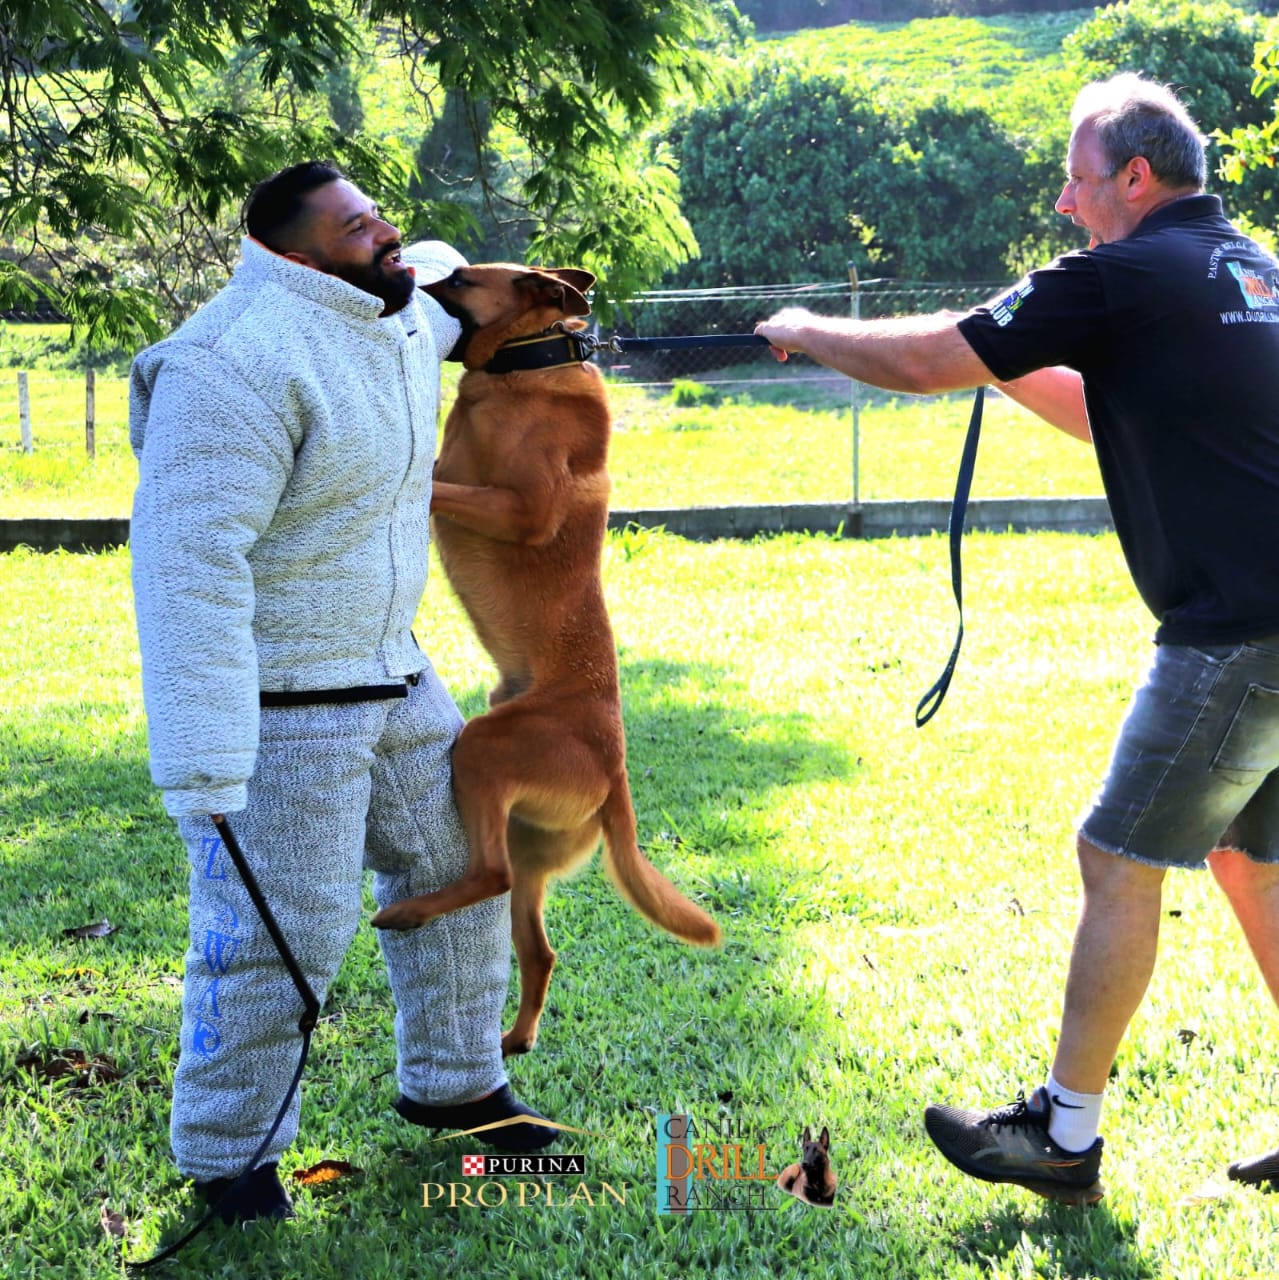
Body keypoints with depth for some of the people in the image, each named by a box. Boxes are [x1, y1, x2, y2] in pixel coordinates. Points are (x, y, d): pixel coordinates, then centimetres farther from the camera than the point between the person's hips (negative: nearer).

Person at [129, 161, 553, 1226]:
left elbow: (435, 274, 34)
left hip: (389, 677, 9)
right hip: (272, 700, -9)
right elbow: (189, 559, -31)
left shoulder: (403, 323, 5)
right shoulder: (240, 362, -24)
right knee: (278, 935, -5)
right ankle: (225, 1155, 16)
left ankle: (453, 1083, 36)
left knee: (456, 868, 17)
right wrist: (202, 766, -34)